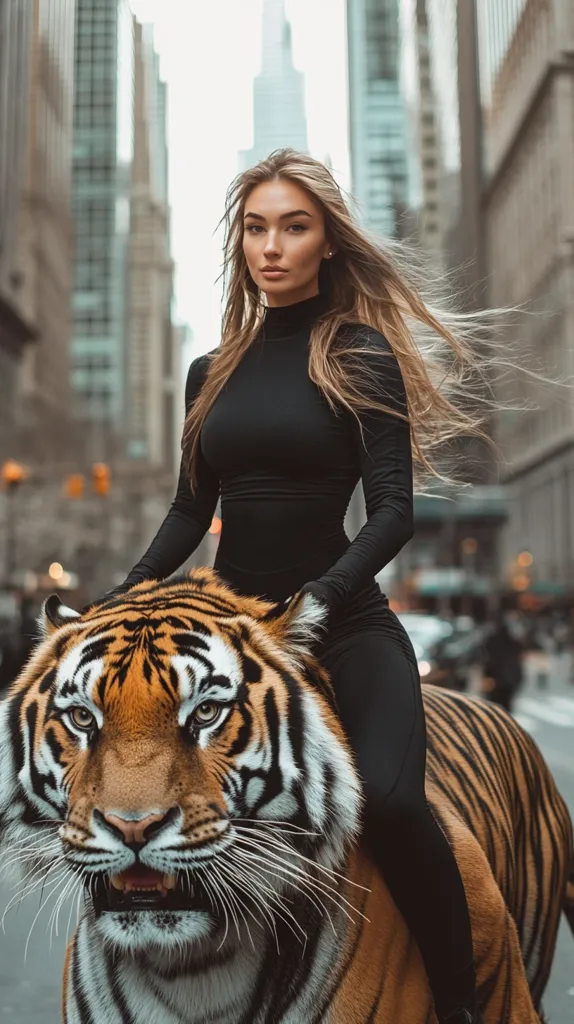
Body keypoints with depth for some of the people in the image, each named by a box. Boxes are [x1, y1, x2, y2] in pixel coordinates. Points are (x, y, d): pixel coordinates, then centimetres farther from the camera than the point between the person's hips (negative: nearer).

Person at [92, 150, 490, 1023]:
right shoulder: (212, 372, 11)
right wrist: (133, 590, -1)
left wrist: (321, 598, -24)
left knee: (392, 799, -28)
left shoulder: (363, 355, -3)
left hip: (344, 617, -5)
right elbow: (192, 508, 14)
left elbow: (394, 510, -9)